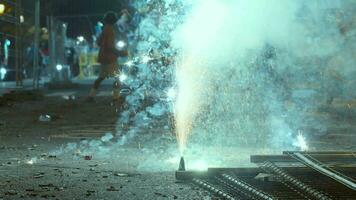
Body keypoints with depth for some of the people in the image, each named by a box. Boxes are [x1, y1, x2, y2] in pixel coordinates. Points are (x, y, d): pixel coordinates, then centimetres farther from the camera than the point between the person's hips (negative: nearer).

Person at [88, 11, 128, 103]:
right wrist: (121, 53, -17)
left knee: (101, 77, 15)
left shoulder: (105, 29, 12)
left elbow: (98, 42, 21)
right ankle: (116, 97, -9)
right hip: (110, 58, -9)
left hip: (104, 57, 9)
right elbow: (110, 46, -20)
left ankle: (91, 96, 14)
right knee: (117, 77, -5)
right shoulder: (110, 30, -15)